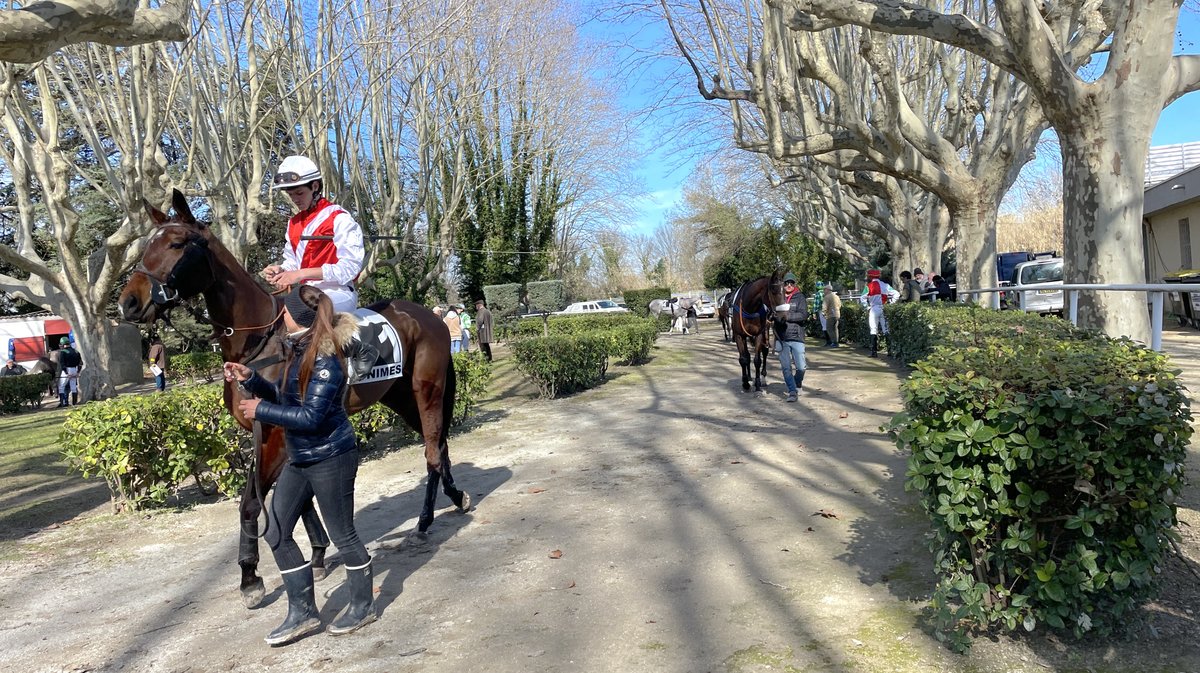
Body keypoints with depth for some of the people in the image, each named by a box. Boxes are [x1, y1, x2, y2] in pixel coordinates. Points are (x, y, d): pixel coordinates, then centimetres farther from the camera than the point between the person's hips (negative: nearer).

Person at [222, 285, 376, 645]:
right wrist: (250, 380, 6)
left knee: (342, 534, 5)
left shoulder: (325, 362, -21)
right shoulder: (299, 352, 7)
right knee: (277, 533, 11)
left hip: (331, 459, -10)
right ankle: (303, 612, 22)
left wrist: (261, 410, -18)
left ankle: (363, 606, 24)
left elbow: (310, 416, -26)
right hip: (299, 460, 10)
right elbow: (284, 398, 17)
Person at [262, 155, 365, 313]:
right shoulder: (294, 223, 16)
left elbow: (350, 266, -16)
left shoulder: (339, 219, -8)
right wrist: (281, 270, 0)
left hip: (336, 293, -8)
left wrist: (301, 274, -20)